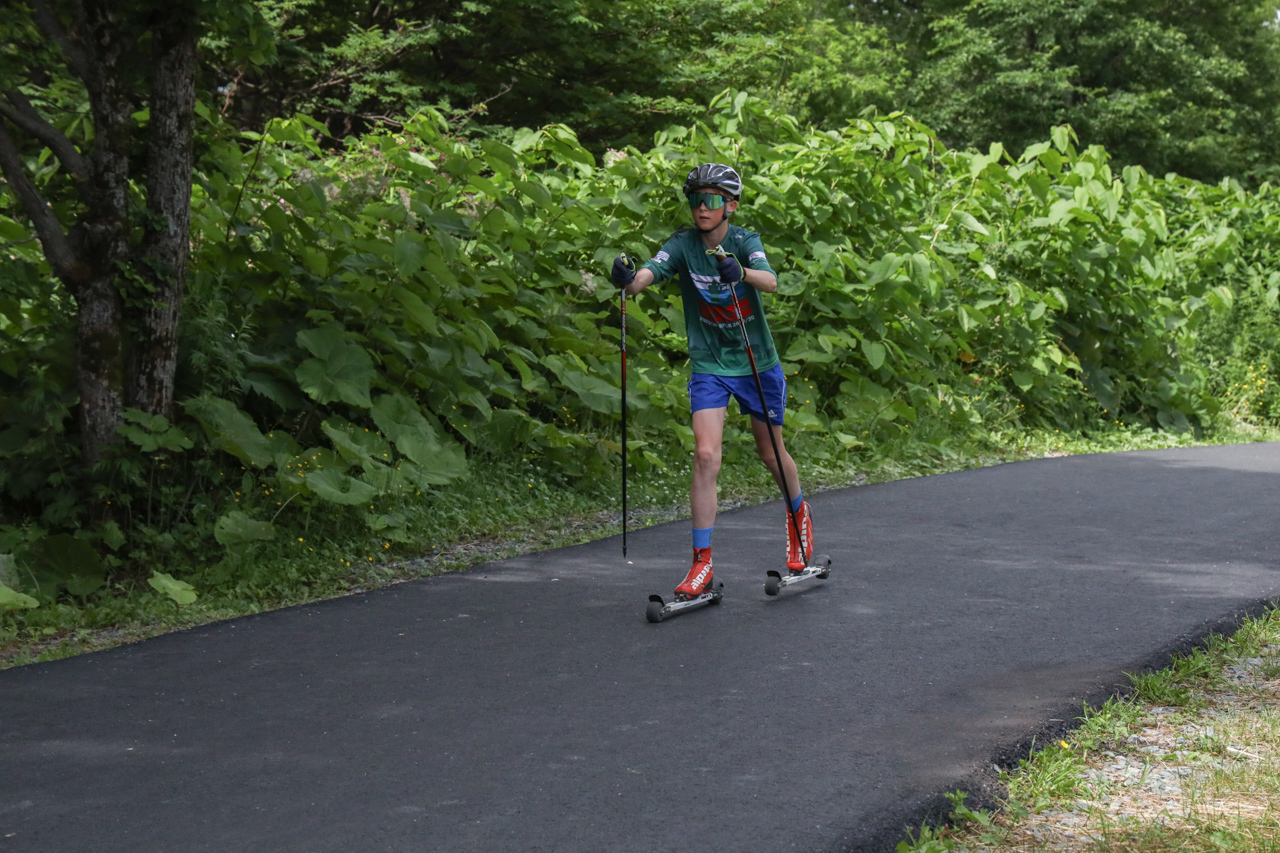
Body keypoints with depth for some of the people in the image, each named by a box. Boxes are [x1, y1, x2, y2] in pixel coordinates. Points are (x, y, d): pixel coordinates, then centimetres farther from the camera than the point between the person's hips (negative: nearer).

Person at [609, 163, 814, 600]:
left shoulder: (745, 241, -11)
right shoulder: (683, 244, -9)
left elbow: (770, 281, -30)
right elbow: (651, 271, -28)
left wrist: (740, 273, -52)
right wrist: (630, 279, -51)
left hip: (758, 364, 0)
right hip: (709, 367, 0)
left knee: (771, 452, 15)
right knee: (705, 455, -14)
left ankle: (799, 513, 46)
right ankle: (702, 563, -11)